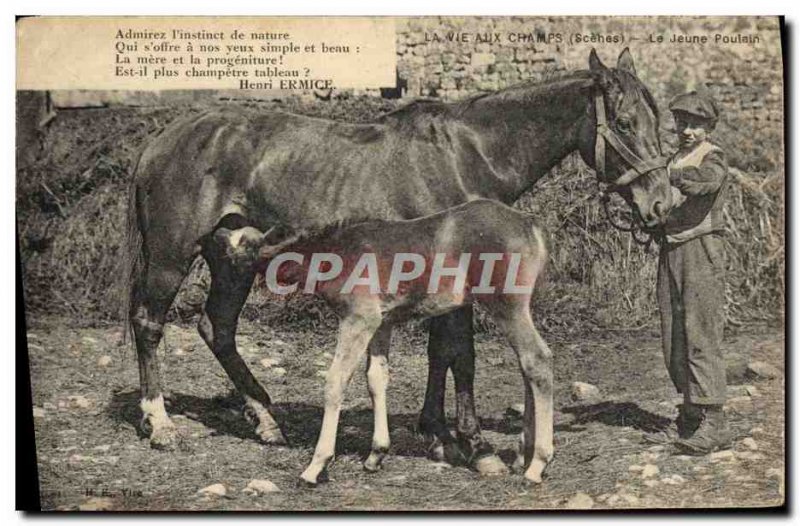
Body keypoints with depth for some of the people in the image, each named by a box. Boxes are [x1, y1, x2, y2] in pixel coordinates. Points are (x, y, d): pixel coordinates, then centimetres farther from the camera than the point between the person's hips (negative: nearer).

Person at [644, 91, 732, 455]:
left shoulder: (713, 158, -4)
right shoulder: (675, 160, 19)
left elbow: (706, 179, -28)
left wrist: (664, 174, -39)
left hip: (702, 249, -8)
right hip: (672, 251, 8)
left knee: (701, 336, -11)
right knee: (674, 338, 8)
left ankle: (714, 424, -7)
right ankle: (690, 418, 17)